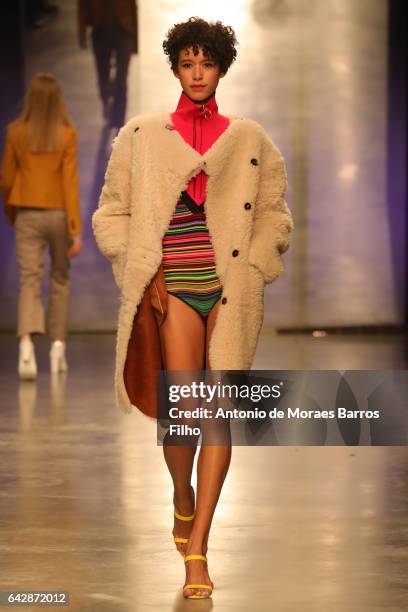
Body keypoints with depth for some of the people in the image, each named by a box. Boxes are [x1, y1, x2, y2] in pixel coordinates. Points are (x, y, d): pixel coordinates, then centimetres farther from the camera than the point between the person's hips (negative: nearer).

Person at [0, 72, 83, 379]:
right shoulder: (67, 134, -8)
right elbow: (70, 181, -14)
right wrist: (76, 230, -14)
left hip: (28, 215, 0)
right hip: (59, 214, 0)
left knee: (29, 280, -5)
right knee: (60, 279, 18)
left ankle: (26, 343, -28)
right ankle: (58, 346, 17)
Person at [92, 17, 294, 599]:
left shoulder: (250, 139, 10)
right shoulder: (141, 135, 8)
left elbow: (274, 215, 13)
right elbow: (112, 213, 10)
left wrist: (249, 272, -1)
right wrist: (147, 273, -1)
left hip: (232, 290, 1)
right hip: (173, 287, -1)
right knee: (184, 410, -10)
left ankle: (197, 551, -1)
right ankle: (182, 498, 24)